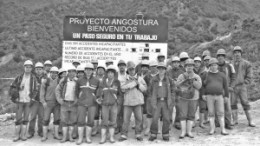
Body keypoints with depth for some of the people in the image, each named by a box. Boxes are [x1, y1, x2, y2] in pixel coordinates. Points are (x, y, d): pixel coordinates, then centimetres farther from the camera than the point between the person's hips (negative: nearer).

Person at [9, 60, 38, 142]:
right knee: (18, 119, 3)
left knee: (25, 119, 6)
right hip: (19, 101, 1)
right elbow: (12, 87, 8)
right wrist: (13, 96, -2)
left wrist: (32, 98, -9)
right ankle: (17, 135, 12)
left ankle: (23, 135, 15)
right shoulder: (19, 77, 3)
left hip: (28, 101, 0)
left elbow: (36, 90, 1)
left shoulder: (33, 78, 1)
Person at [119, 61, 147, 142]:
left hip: (138, 101, 1)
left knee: (139, 118, 3)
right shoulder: (125, 79, 6)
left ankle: (138, 134, 16)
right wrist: (134, 83, -11)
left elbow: (144, 89, 6)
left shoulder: (140, 78, 10)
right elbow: (123, 88, -9)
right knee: (126, 119, -1)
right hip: (128, 102, -1)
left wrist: (139, 84, -10)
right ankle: (124, 135, 9)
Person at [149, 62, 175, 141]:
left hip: (166, 101, 1)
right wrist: (152, 101, 3)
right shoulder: (154, 80, 2)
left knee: (166, 119, 3)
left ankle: (165, 135, 16)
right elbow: (151, 91, 7)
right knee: (155, 118, -4)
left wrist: (172, 102, 2)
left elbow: (172, 91, 7)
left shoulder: (168, 80, 4)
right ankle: (153, 134, 11)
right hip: (157, 101, -1)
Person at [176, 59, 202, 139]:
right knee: (183, 115, -2)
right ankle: (183, 132, 6)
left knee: (191, 116, 5)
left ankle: (189, 132, 14)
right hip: (183, 98, -1)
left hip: (193, 99, 1)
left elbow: (199, 86, -11)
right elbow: (177, 84, -11)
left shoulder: (197, 77, 4)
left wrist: (192, 79, -22)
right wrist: (185, 80, -25)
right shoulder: (181, 76, 2)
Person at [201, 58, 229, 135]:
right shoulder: (206, 75, 4)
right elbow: (202, 85, 6)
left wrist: (226, 96, 5)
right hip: (209, 96, 0)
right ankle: (212, 129, 9)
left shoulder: (222, 75, 5)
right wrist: (203, 94, -5)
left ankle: (223, 130, 3)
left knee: (221, 113, -2)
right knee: (211, 113, 2)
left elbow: (225, 86, 8)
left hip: (219, 96, 0)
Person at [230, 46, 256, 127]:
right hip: (232, 87, 2)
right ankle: (235, 120, 13)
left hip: (242, 87, -2)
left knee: (245, 103, -3)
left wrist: (244, 83, -6)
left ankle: (250, 121, 3)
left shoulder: (246, 64, 3)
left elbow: (249, 75, 3)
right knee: (233, 104, 4)